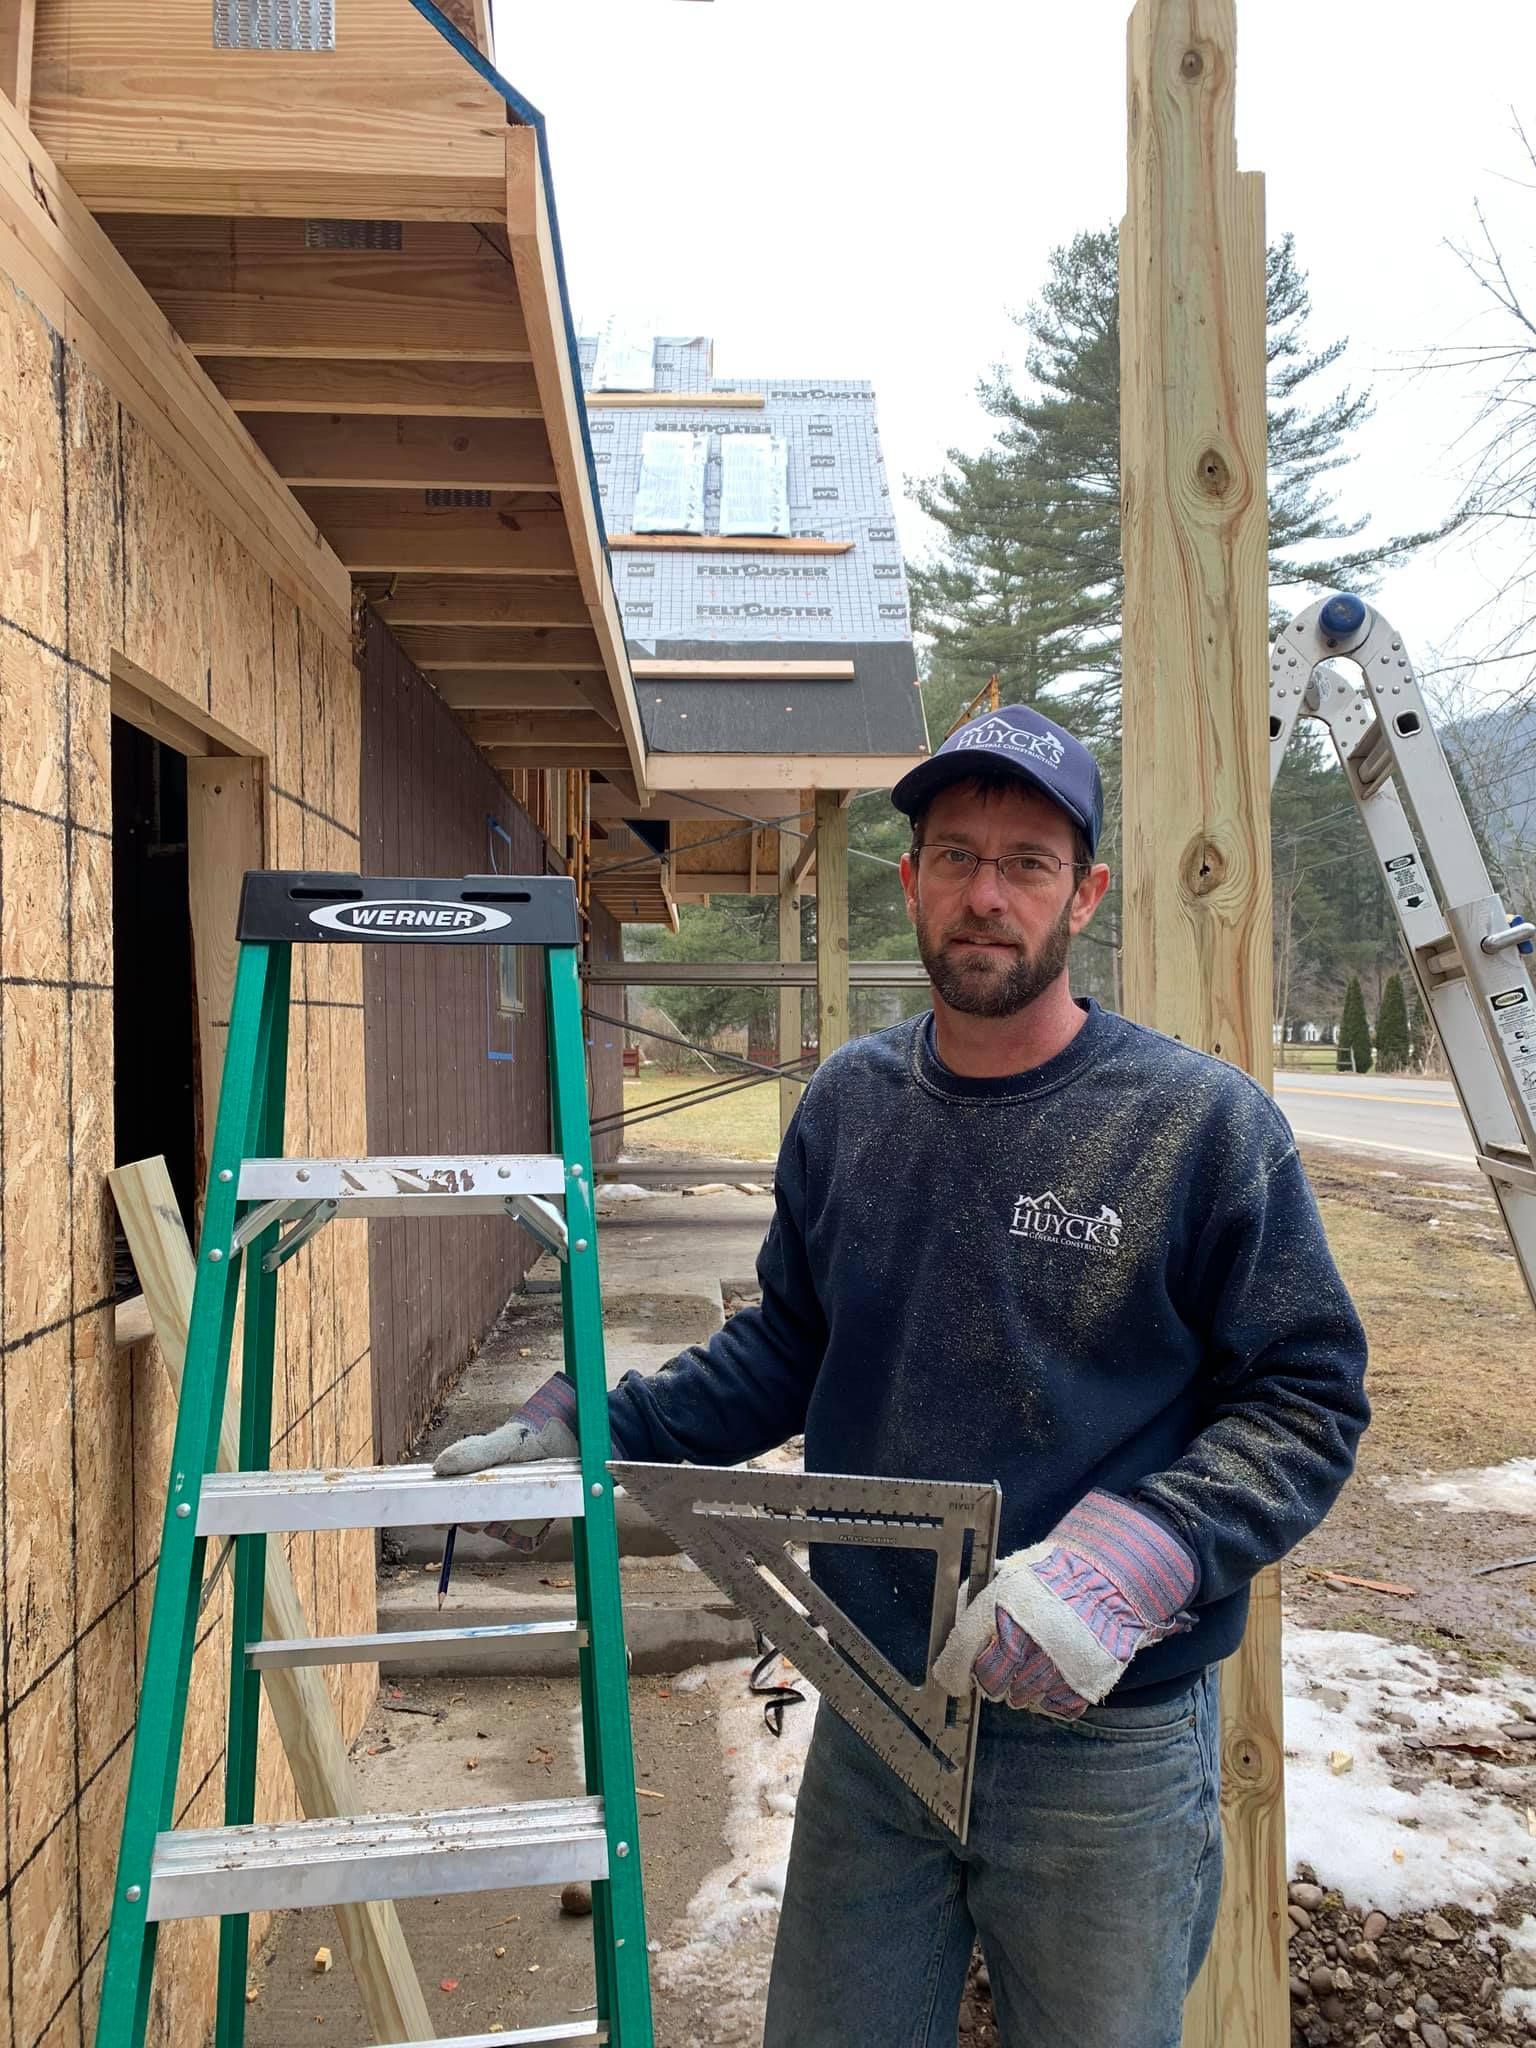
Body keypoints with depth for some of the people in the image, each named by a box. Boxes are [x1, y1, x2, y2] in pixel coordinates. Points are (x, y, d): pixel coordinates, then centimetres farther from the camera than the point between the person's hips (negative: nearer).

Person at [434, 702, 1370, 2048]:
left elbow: (1310, 1399, -11)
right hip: (871, 1723, 4)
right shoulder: (848, 1102, 0)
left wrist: (1131, 1559, -26)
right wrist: (597, 1426, 1)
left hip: (1103, 1745, -3)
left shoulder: (1206, 1124, -13)